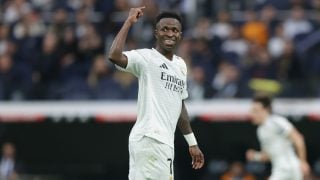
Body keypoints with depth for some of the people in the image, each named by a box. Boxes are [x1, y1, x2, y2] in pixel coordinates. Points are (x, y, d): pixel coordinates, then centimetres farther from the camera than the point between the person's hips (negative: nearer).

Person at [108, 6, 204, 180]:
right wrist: (129, 21, -17)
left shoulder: (180, 64, 20)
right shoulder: (146, 58, -5)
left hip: (164, 141, 8)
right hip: (150, 139, -8)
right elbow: (114, 56, -24)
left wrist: (192, 143, 27)